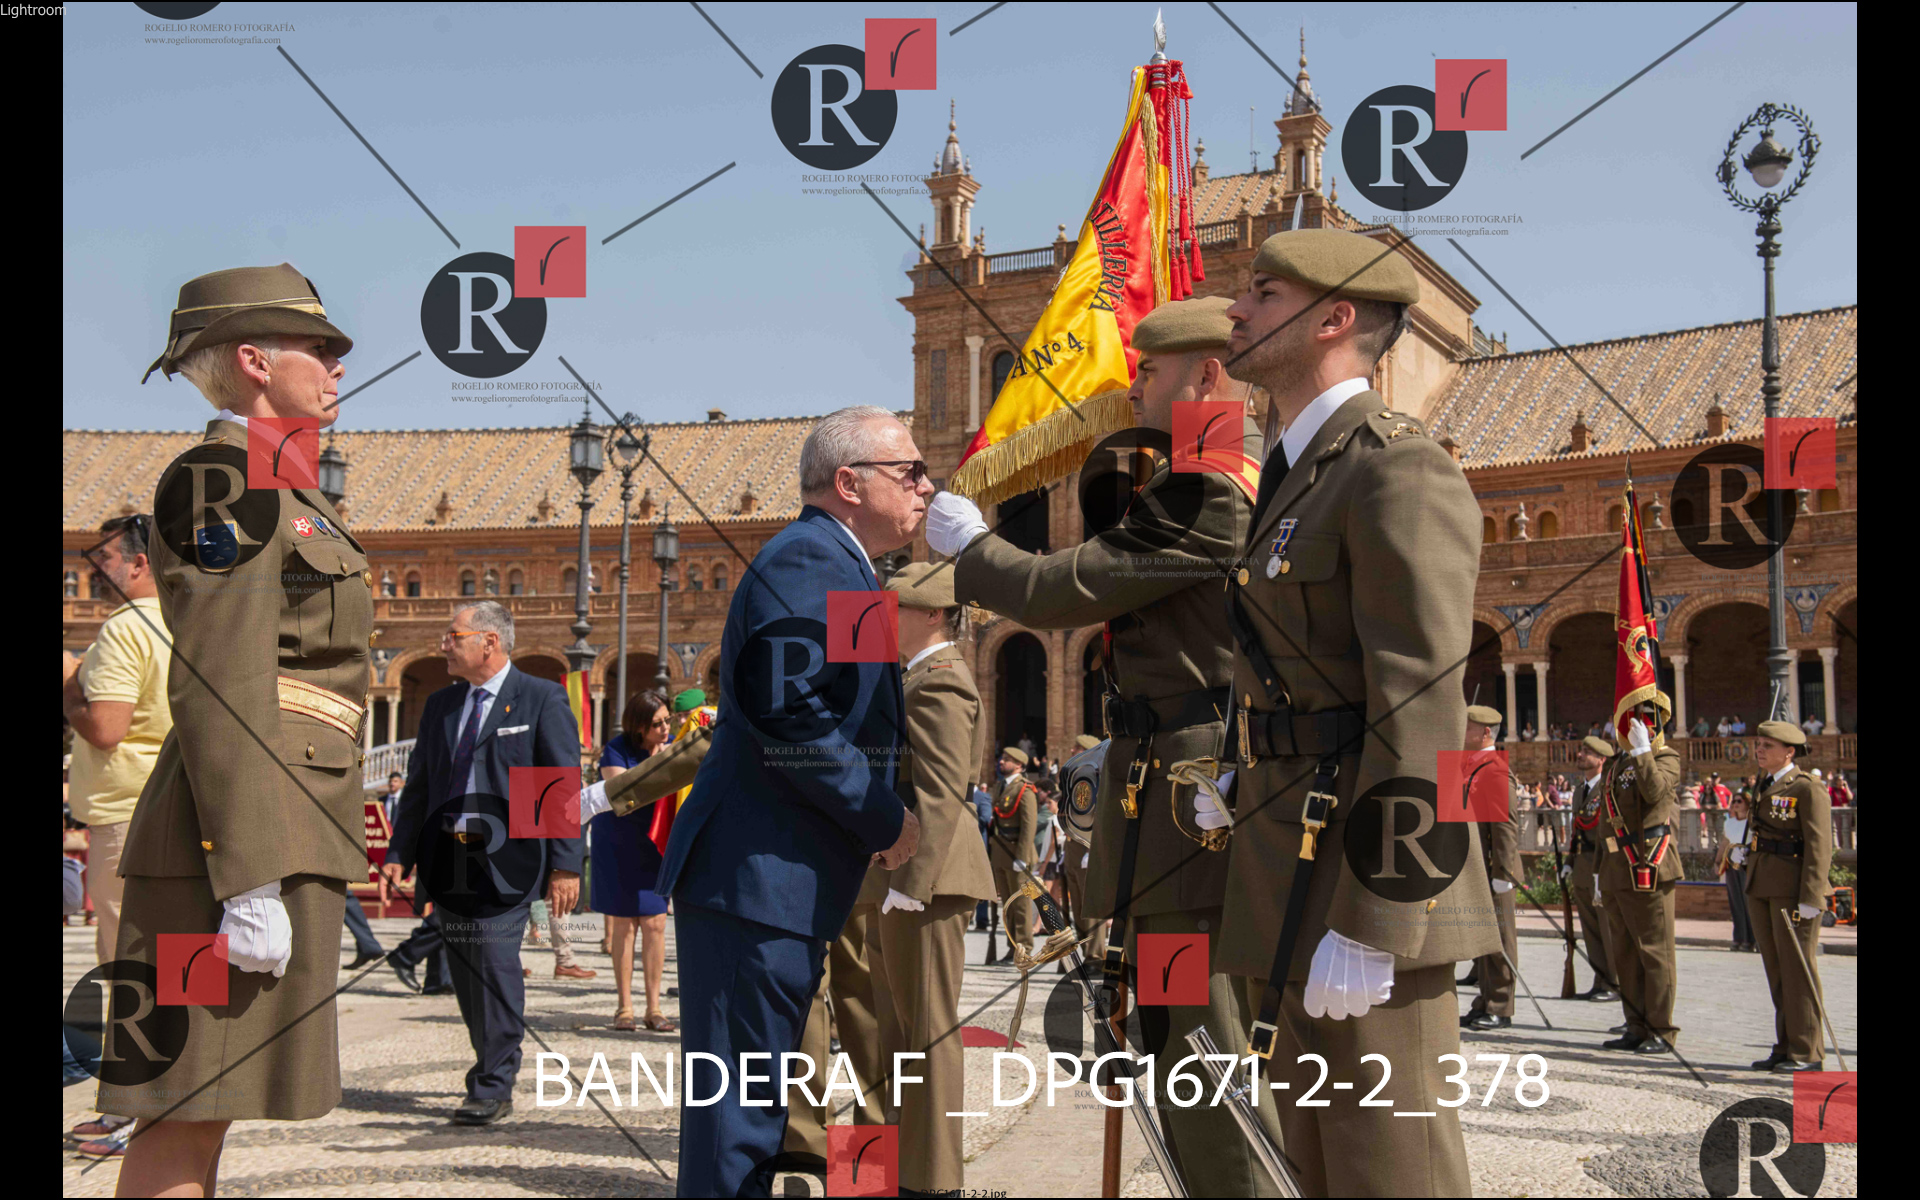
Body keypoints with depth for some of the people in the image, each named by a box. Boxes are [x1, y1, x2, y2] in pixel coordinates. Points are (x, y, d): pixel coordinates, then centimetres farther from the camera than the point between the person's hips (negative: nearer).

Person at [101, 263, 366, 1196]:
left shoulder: (270, 490, 20)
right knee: (187, 1114, -6)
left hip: (283, 827, 10)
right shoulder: (222, 480, -10)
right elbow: (220, 690, -18)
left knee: (199, 1112, 13)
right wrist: (253, 879, -23)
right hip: (247, 833, -10)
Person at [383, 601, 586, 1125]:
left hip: (507, 858, -6)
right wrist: (399, 854, 12)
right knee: (465, 969, 9)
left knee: (495, 958, -13)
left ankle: (493, 1086, -6)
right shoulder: (440, 705, 17)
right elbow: (419, 784, 20)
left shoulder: (542, 699, -1)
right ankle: (494, 1072, 23)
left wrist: (565, 864, -10)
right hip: (449, 858, 6)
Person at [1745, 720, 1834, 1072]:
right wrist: (1751, 891, 19)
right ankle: (1786, 1047, 19)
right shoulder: (1765, 789, 16)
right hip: (1761, 890, 8)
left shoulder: (1808, 788, -9)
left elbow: (1819, 846, -14)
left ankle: (1807, 1052, 3)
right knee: (1776, 972, 12)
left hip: (1792, 890, -8)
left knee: (1797, 970, -3)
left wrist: (1810, 899, -19)